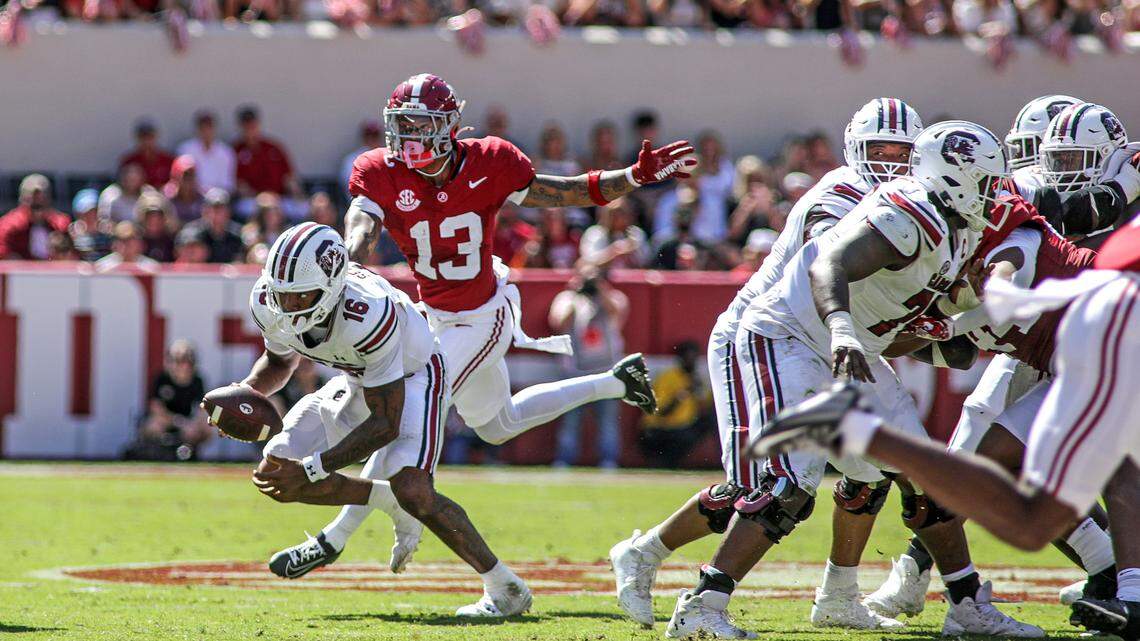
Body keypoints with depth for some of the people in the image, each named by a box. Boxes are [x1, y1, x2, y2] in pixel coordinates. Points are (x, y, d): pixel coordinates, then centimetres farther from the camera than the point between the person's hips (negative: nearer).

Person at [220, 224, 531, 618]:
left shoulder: (367, 313, -41)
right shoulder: (270, 304, -22)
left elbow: (385, 424, -33)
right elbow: (279, 362, 4)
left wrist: (311, 470, -36)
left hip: (413, 375, -7)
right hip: (359, 379, 7)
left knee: (413, 492, -28)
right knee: (276, 473, -4)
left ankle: (504, 590, -12)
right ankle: (392, 504, 15)